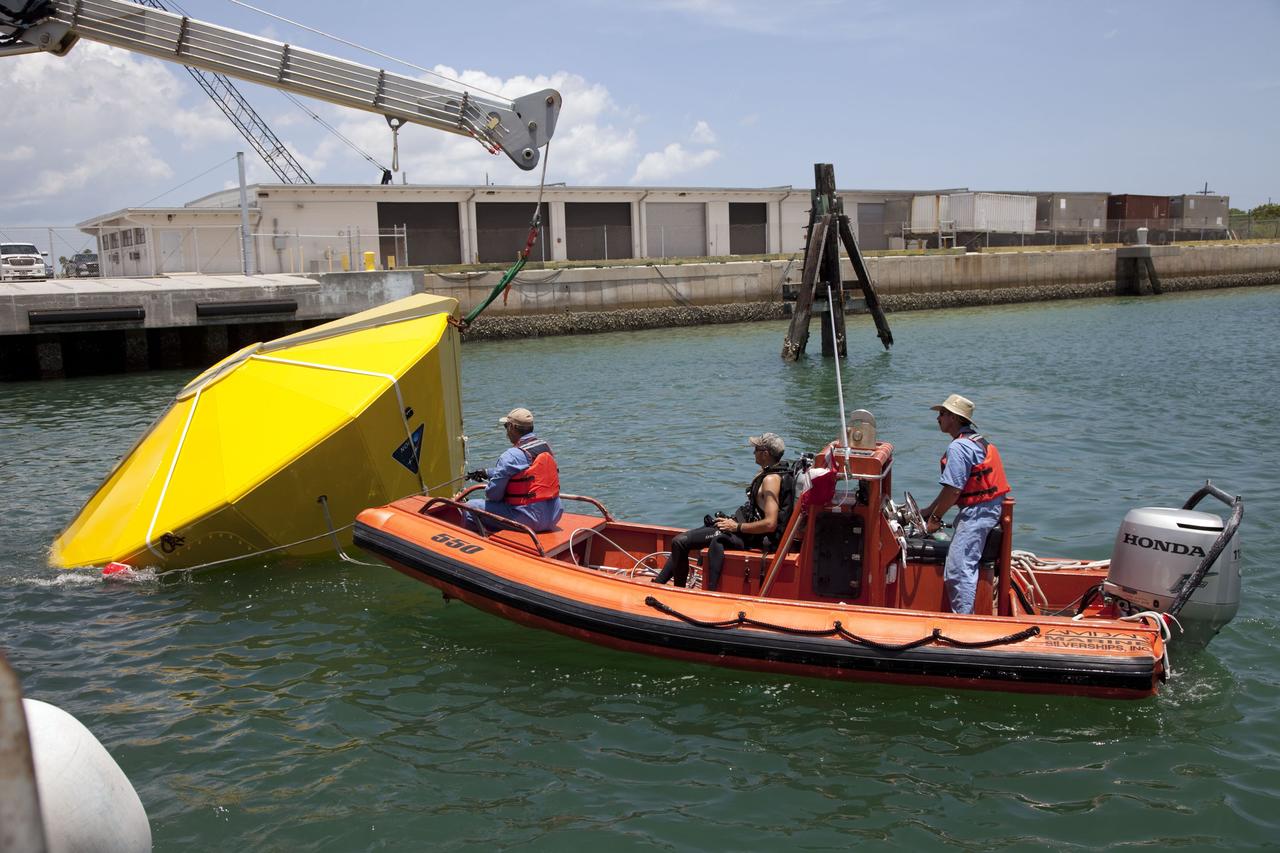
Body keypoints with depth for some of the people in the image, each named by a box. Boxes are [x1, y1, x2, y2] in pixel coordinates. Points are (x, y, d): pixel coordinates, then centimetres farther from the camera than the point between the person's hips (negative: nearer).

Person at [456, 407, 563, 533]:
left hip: (530, 520, -9)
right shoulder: (546, 447, 9)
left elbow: (493, 494, -12)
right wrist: (487, 473, 33)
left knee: (471, 507, 1)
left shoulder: (512, 456, -17)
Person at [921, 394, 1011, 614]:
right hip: (989, 509, 11)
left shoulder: (958, 447, -16)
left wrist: (935, 517, -8)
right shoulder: (976, 441, 18)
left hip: (977, 512, -11)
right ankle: (964, 615, 23)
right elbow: (953, 487, 20)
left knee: (958, 570, -11)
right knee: (966, 567, 17)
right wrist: (929, 510, 20)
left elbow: (953, 490, -20)